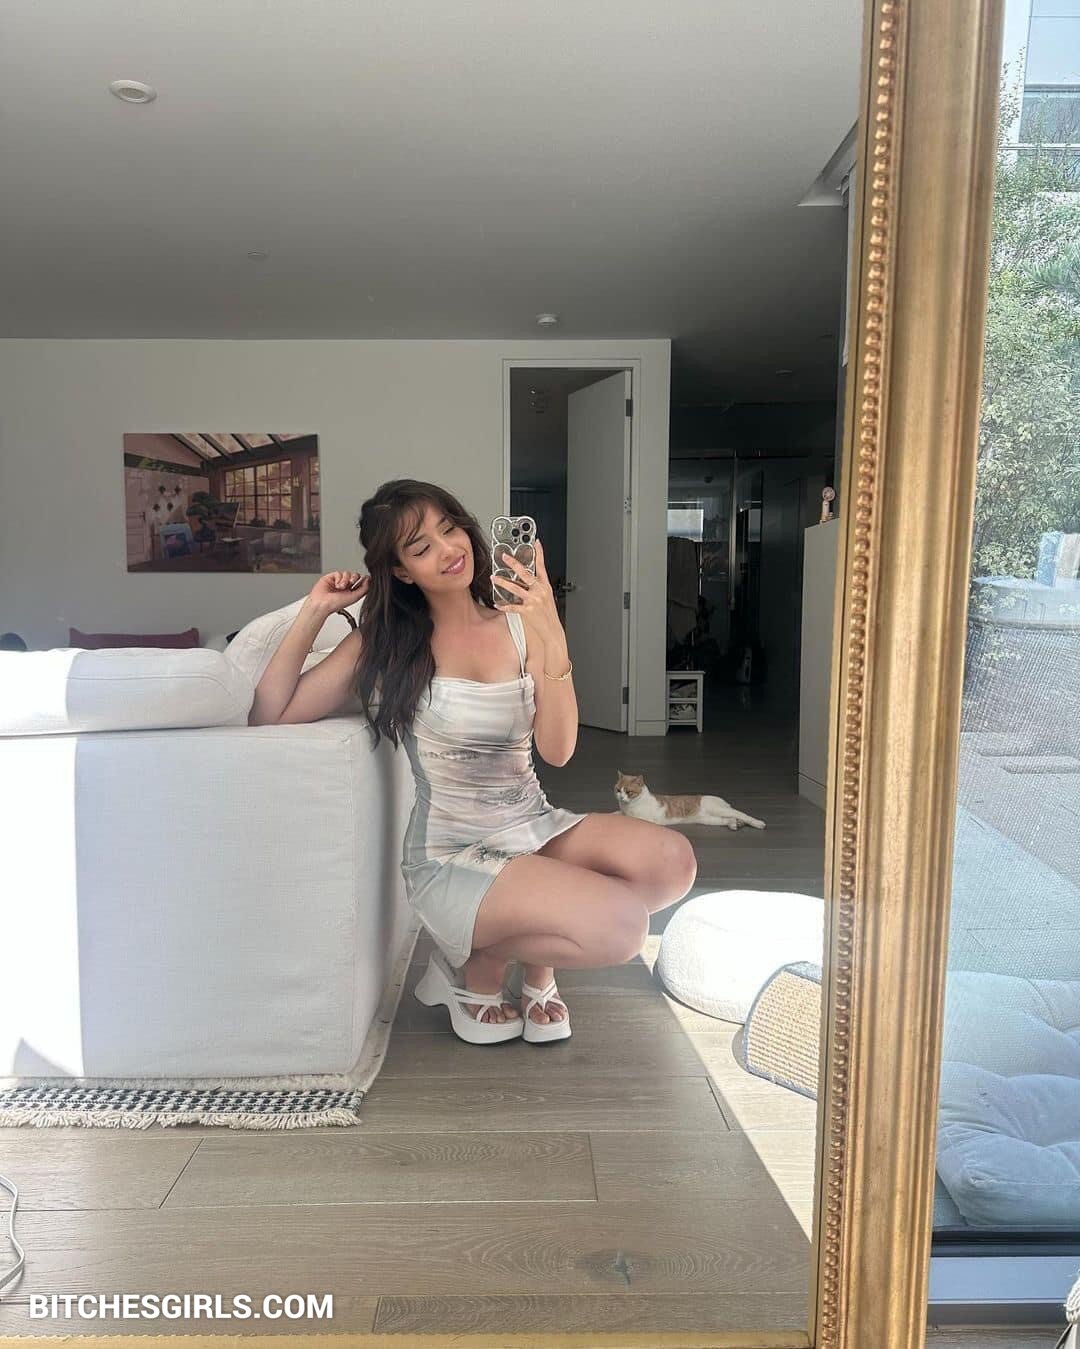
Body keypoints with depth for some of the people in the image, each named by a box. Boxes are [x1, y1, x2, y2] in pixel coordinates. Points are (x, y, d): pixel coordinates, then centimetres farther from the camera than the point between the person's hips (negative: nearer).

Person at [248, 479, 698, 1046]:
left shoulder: (521, 623, 1)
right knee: (621, 925, -26)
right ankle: (479, 963, 4)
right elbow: (268, 718, -8)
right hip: (452, 857, -4)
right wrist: (313, 612, -11)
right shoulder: (386, 643, -3)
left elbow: (557, 750, -10)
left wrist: (553, 639, -23)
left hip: (537, 828, 4)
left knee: (671, 861, -22)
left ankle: (538, 954, 4)